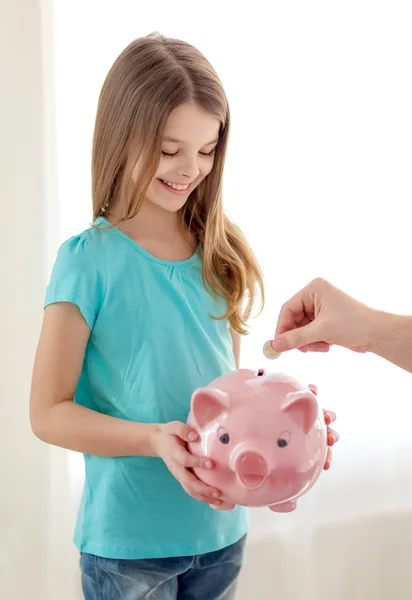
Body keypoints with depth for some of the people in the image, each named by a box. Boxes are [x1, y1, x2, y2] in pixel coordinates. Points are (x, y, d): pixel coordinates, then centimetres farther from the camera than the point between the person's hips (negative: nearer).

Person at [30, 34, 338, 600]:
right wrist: (154, 438, -26)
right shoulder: (89, 260, -15)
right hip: (127, 540, -4)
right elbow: (48, 411, -12)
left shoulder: (221, 255, -1)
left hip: (222, 528, 5)